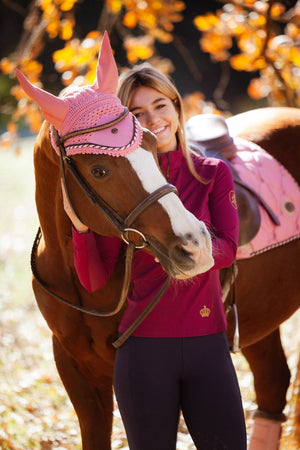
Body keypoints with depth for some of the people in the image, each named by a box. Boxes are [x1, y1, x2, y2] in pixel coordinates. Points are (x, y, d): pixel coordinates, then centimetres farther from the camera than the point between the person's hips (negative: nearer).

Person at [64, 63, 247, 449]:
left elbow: (228, 248, -9)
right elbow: (96, 282, -3)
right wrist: (80, 226, -18)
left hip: (207, 344, 1)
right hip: (143, 347, -1)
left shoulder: (213, 174, 4)